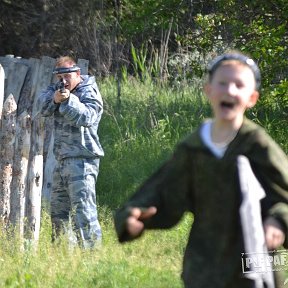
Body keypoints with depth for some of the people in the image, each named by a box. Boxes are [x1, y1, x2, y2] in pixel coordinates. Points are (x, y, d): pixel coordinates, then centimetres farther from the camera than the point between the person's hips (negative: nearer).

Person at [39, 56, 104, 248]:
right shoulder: (57, 89, 13)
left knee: (83, 210, -17)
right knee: (58, 210, 17)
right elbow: (44, 107, -2)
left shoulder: (89, 93, -8)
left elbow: (87, 117, -23)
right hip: (62, 160, 9)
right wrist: (54, 99, -22)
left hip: (82, 160, -9)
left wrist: (69, 100, -31)